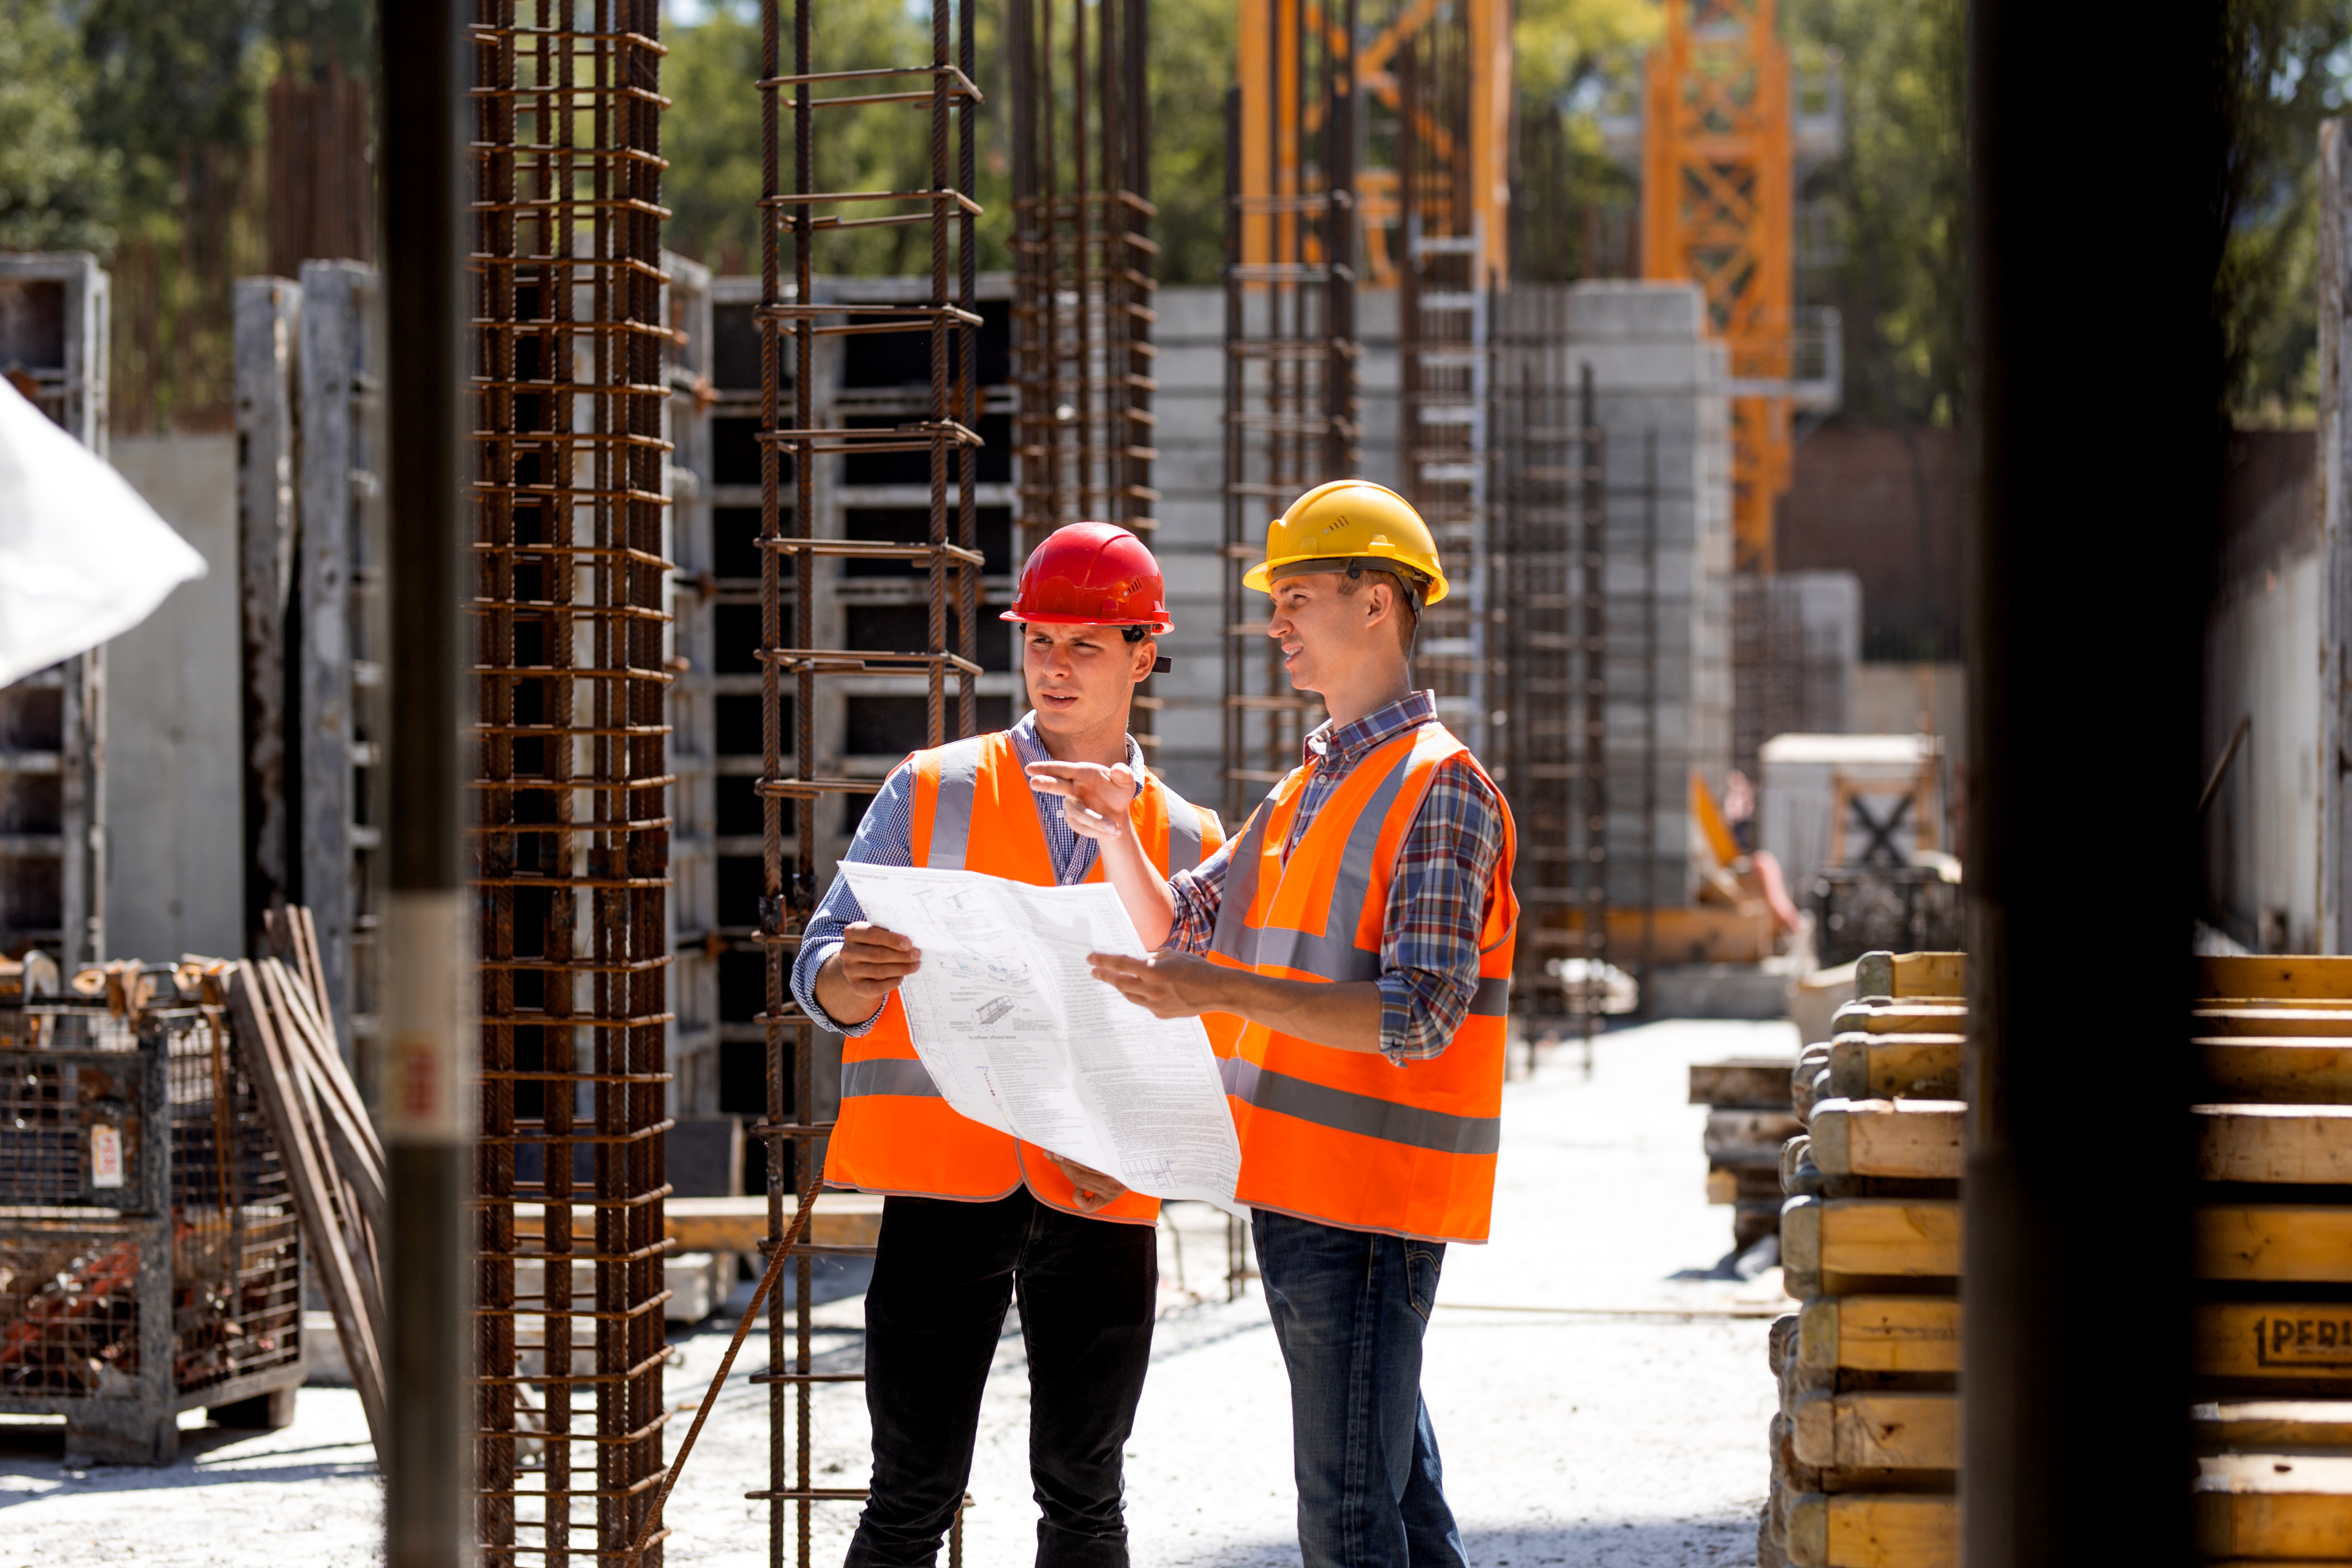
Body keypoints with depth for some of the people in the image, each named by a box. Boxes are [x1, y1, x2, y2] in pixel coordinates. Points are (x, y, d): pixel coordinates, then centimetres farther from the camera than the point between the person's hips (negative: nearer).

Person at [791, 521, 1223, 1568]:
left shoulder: (1184, 843, 12)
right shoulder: (934, 793, 8)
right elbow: (821, 979, 2)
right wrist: (853, 974, -24)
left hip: (1100, 1205, 2)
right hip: (945, 1178, -2)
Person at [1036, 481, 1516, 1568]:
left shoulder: (1438, 786, -11)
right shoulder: (1311, 787, 18)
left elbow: (1420, 1016, -20)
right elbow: (1181, 928, 20)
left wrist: (1228, 992, -28)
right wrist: (1116, 830, 2)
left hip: (1372, 1201, -9)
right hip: (1296, 1188, 9)